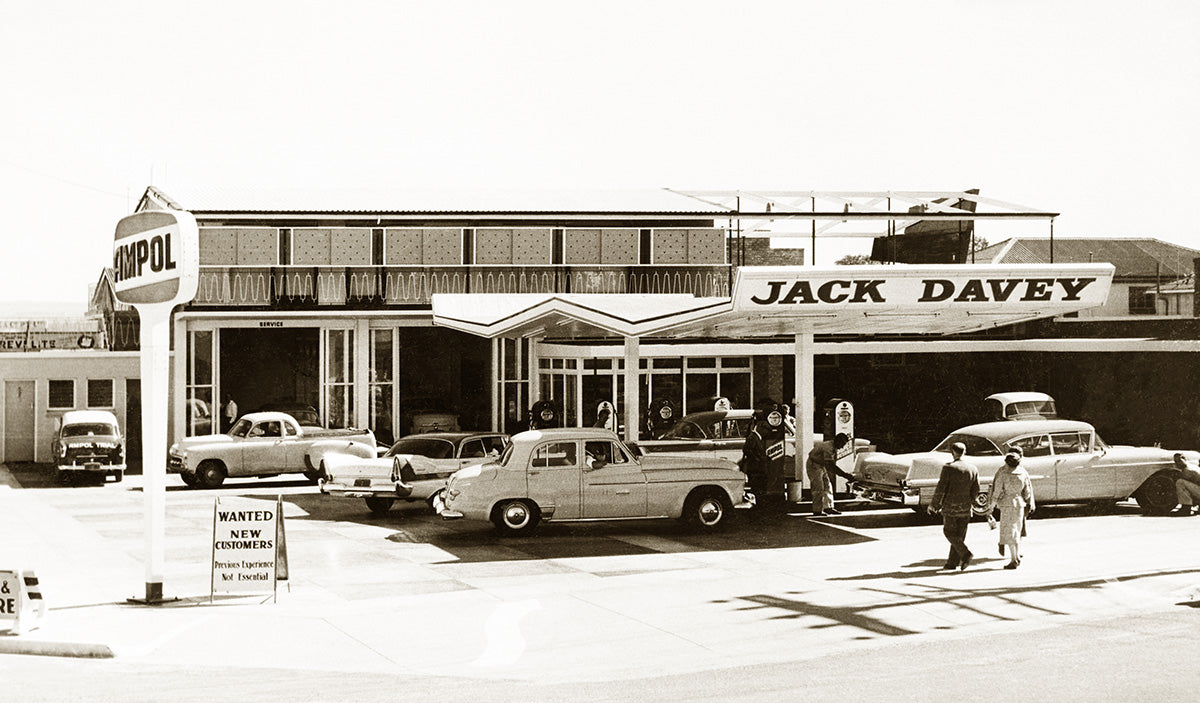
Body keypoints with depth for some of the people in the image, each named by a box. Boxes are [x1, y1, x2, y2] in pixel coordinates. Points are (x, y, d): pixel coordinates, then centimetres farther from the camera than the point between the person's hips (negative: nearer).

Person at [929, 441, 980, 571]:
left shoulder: (948, 468, -13)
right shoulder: (973, 469, 1)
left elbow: (940, 489, -12)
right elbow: (976, 490, 6)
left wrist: (934, 504, -1)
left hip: (950, 507, -4)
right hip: (965, 507, 4)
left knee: (949, 532, 7)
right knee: (960, 535, 11)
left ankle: (965, 554, -13)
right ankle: (952, 563, 14)